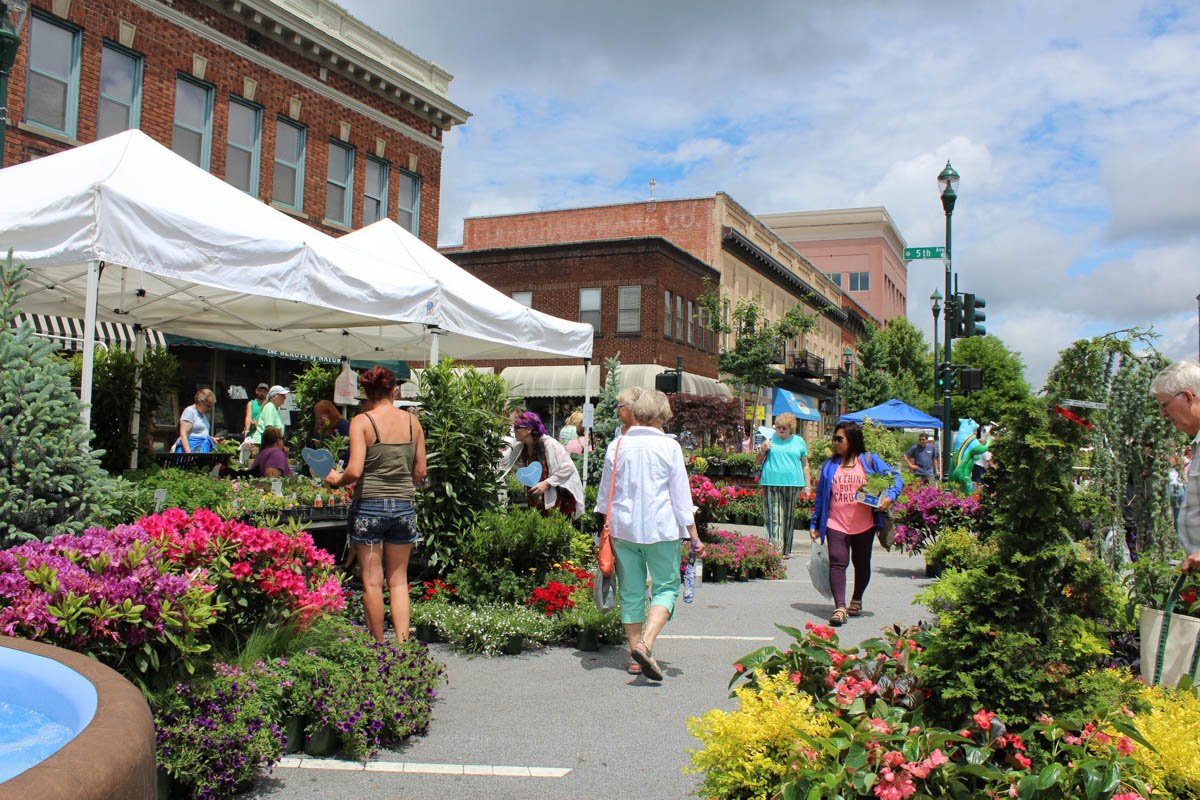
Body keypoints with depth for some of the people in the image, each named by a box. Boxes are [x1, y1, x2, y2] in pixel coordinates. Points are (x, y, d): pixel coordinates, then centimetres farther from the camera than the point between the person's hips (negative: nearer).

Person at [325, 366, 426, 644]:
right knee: (398, 580, 14)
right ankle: (402, 642, 7)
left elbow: (355, 471, -16)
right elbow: (420, 471, 6)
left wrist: (337, 479, 4)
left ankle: (378, 646, 15)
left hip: (369, 506, -3)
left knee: (372, 581, 7)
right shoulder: (412, 420, 3)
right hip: (404, 506, 3)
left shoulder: (362, 422, -8)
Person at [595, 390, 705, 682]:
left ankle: (635, 647, 16)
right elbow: (681, 495, -3)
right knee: (666, 586, 4)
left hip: (623, 527, 3)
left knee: (631, 590, 11)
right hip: (660, 528, -3)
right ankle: (645, 643, -15)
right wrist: (694, 535, 3)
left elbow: (605, 493, 10)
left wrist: (606, 526, 21)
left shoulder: (617, 446, 3)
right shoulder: (669, 447, -6)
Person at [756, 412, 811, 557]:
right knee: (773, 517, -7)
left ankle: (785, 550, 13)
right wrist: (762, 450, -5)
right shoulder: (770, 439, 10)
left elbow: (805, 464, 15)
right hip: (772, 484, -1)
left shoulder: (799, 441, 12)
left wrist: (807, 485, 10)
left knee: (789, 518, 6)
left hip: (792, 484, 1)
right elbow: (759, 462, 14)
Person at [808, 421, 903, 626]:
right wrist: (814, 524, 11)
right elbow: (820, 495, 12)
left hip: (864, 525, 0)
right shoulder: (830, 465, 9)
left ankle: (856, 600, 36)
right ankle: (839, 608, -20)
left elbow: (895, 478, 0)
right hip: (836, 524, 1)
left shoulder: (869, 461, 2)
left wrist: (890, 496, -20)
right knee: (837, 563, -14)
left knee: (861, 564, 15)